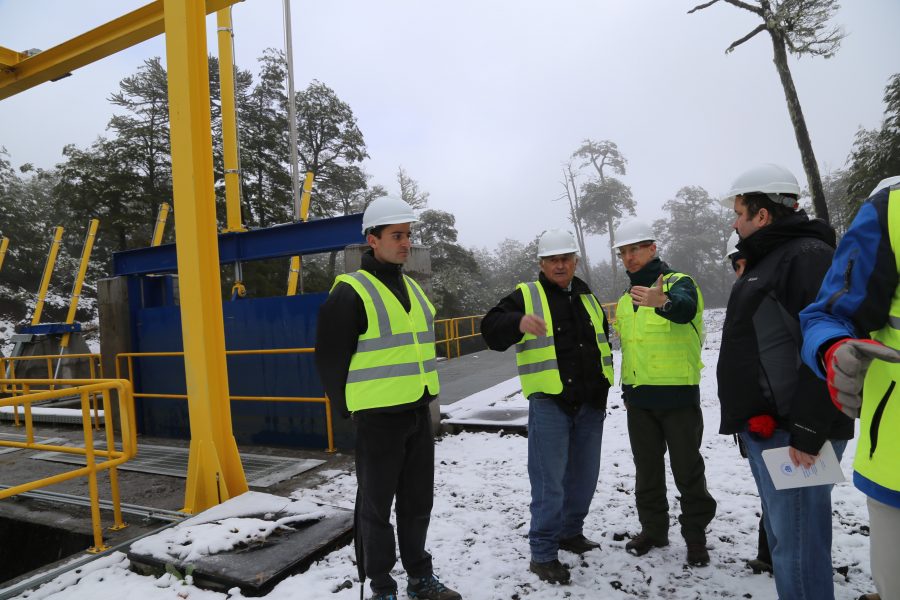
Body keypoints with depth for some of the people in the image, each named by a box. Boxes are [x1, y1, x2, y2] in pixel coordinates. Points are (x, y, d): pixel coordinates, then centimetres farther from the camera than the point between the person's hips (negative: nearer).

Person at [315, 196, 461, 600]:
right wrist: (351, 407, -5)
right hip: (378, 418, -7)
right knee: (376, 505, 9)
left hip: (418, 414, 7)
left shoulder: (412, 288, 12)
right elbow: (330, 358, -11)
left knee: (417, 501, 18)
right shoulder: (351, 292, -13)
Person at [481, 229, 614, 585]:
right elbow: (491, 330, -15)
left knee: (584, 475, 17)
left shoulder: (588, 298, 14)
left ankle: (570, 532, 37)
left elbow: (602, 342, 25)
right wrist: (519, 321, -35)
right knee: (549, 482, -3)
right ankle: (543, 554, 11)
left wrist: (602, 387, 19)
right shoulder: (526, 296, -3)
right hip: (549, 403, -6)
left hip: (591, 404, 6)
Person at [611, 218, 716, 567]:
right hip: (639, 400, 6)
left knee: (688, 470, 7)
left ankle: (695, 537, 24)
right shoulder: (624, 301, 13)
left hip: (678, 396, -6)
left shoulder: (678, 283, -8)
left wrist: (662, 301, -56)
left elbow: (685, 307, -33)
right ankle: (653, 529, 30)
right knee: (647, 470, 15)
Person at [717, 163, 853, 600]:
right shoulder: (766, 261, 18)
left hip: (791, 432, -10)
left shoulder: (808, 255, -13)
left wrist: (807, 431, -23)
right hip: (764, 427, 10)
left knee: (797, 546, -2)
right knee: (781, 535, 19)